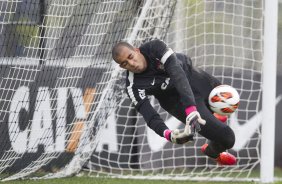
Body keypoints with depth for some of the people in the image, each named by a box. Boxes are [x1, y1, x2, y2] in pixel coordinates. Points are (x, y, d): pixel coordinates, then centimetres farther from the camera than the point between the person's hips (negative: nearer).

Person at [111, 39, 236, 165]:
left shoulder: (155, 47, -30)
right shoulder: (133, 87, -29)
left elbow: (177, 73, -39)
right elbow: (149, 116, -33)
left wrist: (191, 109, -52)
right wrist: (168, 134, -54)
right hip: (179, 101, -3)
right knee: (227, 138, -10)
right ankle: (213, 152, 26)